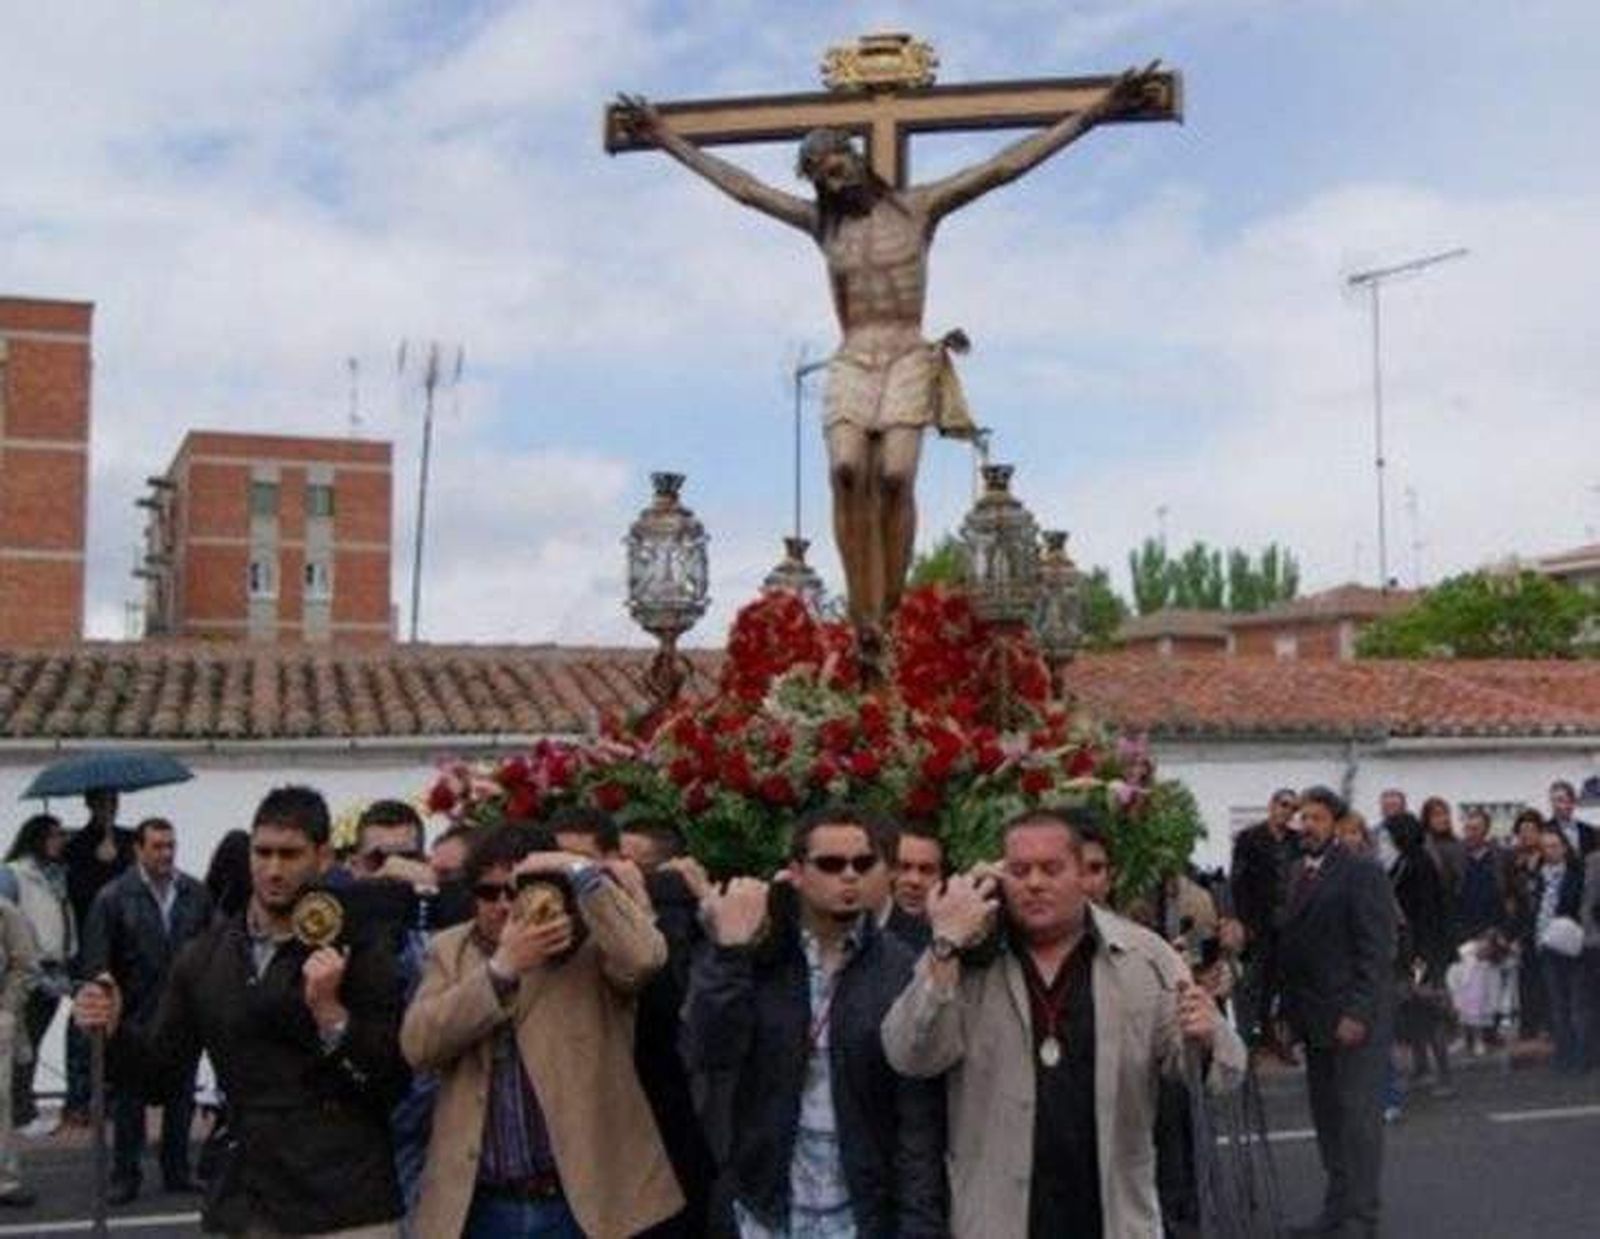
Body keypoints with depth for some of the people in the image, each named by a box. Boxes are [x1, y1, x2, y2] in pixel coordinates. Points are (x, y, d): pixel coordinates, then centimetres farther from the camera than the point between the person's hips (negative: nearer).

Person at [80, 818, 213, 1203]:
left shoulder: (195, 894, 2)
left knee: (181, 1098, 11)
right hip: (134, 1017, -3)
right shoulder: (113, 897, -6)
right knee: (129, 1101, 7)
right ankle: (125, 1177, 16)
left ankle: (177, 1171, 22)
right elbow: (95, 962, -8)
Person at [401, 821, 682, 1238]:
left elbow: (644, 955, -26)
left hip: (583, 1202, -3)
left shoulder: (592, 946, -3)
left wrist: (579, 870, -19)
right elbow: (417, 1045, -7)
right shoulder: (450, 950, 8)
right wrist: (502, 967, -15)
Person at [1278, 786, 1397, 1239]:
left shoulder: (1362, 874, -8)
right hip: (1314, 1016, 7)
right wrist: (1290, 1011, 9)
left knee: (1357, 1113, -4)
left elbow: (1376, 950, -13)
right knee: (1326, 1116, 10)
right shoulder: (1298, 874, 14)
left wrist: (1357, 1013, -17)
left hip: (1356, 1018, -7)